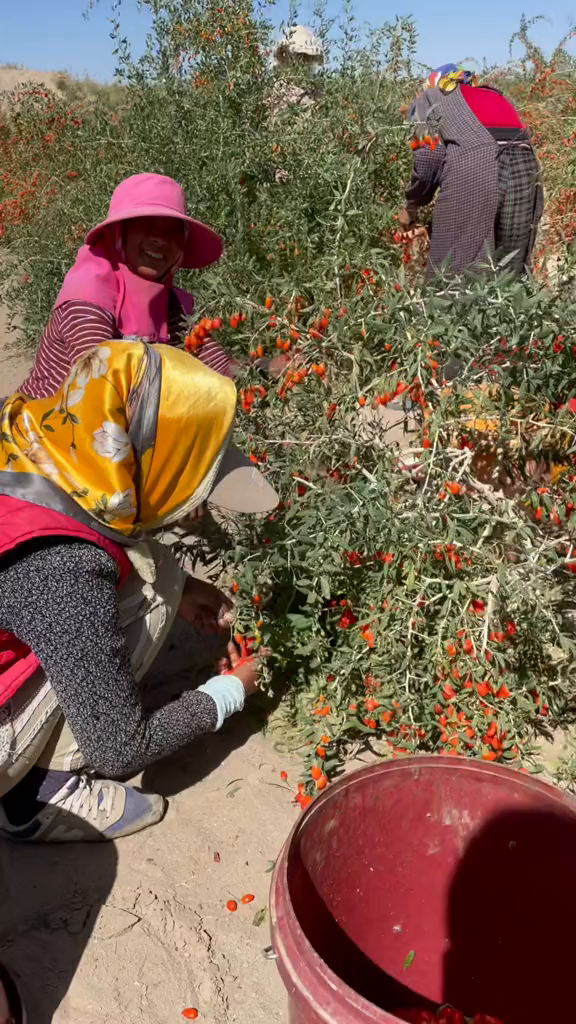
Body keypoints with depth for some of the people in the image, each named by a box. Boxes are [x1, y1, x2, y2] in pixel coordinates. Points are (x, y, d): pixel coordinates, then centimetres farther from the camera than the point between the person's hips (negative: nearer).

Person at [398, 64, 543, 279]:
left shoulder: (431, 96, 24)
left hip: (472, 166, -5)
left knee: (454, 268, 0)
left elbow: (429, 157, 9)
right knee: (510, 271, 11)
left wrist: (411, 206, 22)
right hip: (524, 166, 5)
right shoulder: (493, 96, 40)